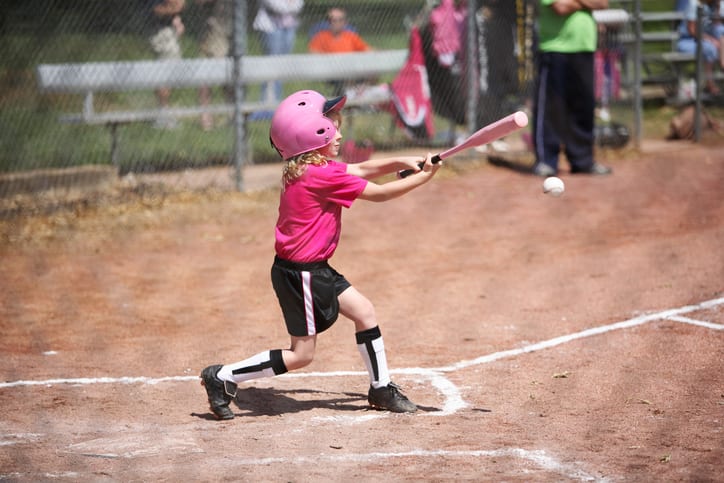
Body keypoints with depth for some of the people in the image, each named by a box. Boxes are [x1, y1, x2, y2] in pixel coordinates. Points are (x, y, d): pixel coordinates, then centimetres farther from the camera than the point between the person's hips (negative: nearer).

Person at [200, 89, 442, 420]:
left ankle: (381, 390, 24)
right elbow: (379, 193, -16)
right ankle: (223, 378, 3)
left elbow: (361, 169, 14)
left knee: (364, 312, 13)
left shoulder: (303, 168, 7)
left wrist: (400, 162, 0)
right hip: (300, 274, -10)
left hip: (315, 269, 10)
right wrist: (423, 178, -6)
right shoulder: (322, 176, -23)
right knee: (301, 354, -2)